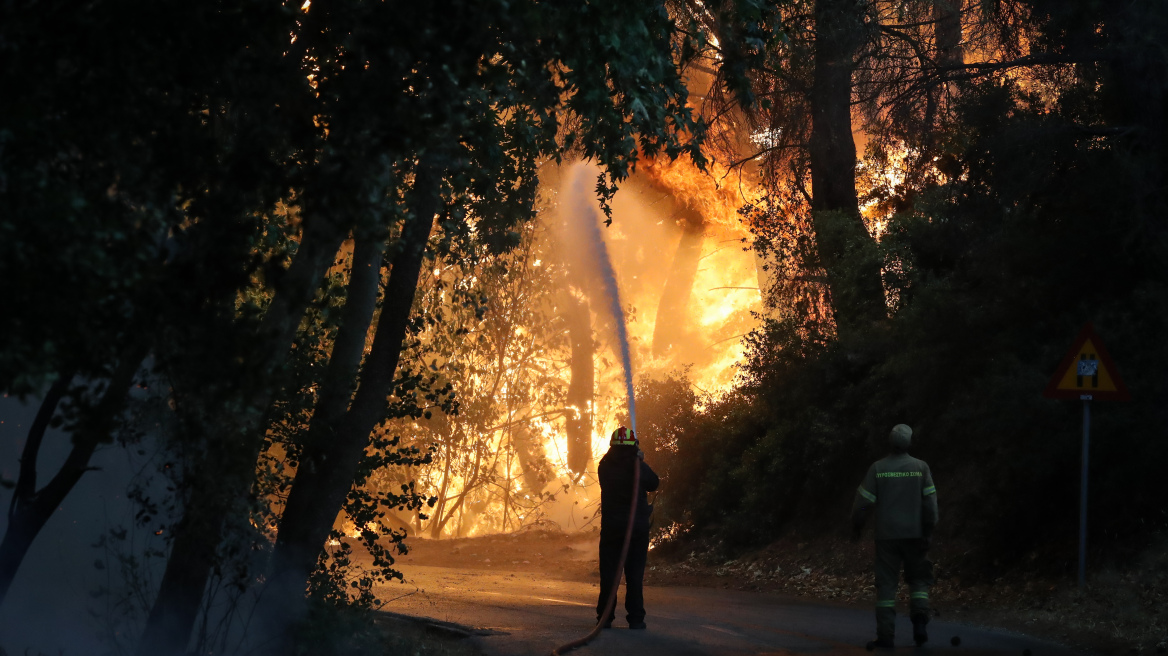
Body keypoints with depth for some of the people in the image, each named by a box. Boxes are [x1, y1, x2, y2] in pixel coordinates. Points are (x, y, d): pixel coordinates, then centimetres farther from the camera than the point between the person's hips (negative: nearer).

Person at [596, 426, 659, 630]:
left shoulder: (605, 466, -2)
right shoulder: (638, 466, -10)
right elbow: (653, 483, 7)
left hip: (611, 526, 1)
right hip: (637, 526, -1)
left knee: (608, 572, 7)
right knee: (635, 574, 3)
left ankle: (605, 617, 6)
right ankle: (635, 618, 2)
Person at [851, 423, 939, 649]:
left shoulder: (878, 468, -5)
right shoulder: (921, 467, -3)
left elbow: (862, 501, -4)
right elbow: (930, 502, -8)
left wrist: (856, 528, 10)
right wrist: (928, 532, -4)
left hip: (887, 536, -1)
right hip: (914, 535, 1)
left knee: (886, 584, 4)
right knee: (918, 579, 16)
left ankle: (885, 635, -1)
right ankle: (919, 621, -3)